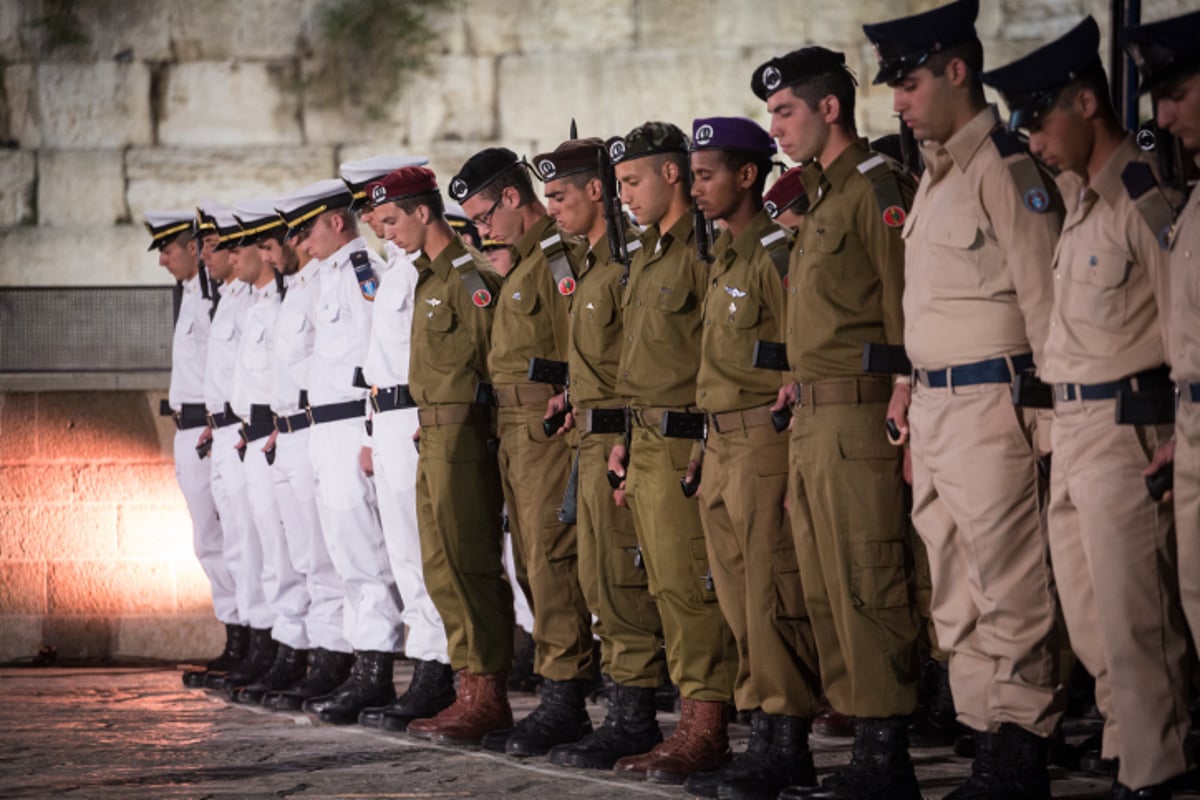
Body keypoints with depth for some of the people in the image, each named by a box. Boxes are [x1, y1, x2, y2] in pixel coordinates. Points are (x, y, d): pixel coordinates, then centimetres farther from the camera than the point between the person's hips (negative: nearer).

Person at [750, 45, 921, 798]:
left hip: (860, 417, -10)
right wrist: (805, 379, 13)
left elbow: (906, 314, -16)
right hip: (814, 420, 10)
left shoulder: (879, 190, -11)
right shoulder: (824, 198, 19)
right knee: (827, 593, 11)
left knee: (868, 591, -9)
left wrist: (901, 417, -19)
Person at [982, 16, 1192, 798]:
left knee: (1134, 622, -6)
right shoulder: (1077, 198, 16)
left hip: (1126, 430, -9)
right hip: (1070, 432, 9)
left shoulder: (1145, 196, -12)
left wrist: (1174, 443, -13)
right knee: (1090, 624, 12)